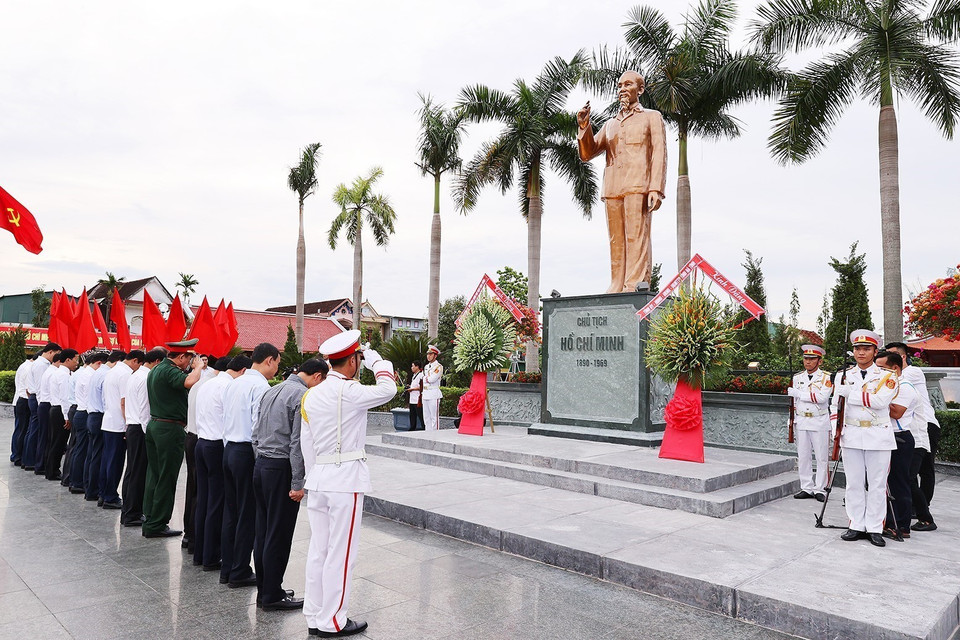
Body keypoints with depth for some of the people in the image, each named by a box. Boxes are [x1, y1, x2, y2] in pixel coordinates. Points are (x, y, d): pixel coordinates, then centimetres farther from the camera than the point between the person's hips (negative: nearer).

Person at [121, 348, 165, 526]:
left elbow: (124, 401, 22)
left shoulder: (134, 376, 16)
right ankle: (132, 515, 3)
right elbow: (145, 409, -19)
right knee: (138, 472, -3)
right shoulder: (147, 378, -16)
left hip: (131, 427, 10)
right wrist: (148, 433, -15)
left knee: (131, 470, 15)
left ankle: (127, 513, 23)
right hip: (140, 428, -10)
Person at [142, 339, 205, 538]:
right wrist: (198, 367, -16)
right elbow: (189, 382, -36)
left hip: (154, 425, 10)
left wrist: (194, 367, 16)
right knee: (166, 479, -1)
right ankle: (157, 525, 6)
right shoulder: (170, 371, -17)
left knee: (154, 475, 13)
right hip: (170, 428, -10)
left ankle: (149, 521, 20)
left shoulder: (154, 370, 15)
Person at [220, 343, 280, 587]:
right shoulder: (261, 386, -15)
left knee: (231, 511, 15)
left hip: (229, 448, 9)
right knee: (248, 515, 2)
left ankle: (227, 569, 23)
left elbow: (225, 420, 15)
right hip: (247, 452, -9)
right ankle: (240, 572, 11)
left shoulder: (233, 384, 12)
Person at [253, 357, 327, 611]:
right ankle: (272, 596, 11)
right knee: (279, 535, 1)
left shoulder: (272, 391, 12)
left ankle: (264, 590, 25)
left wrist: (261, 460, 19)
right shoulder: (304, 396, -14)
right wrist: (297, 484, -15)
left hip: (260, 466, 9)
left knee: (263, 531, 14)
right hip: (281, 469, -9)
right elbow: (297, 443, -18)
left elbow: (255, 433, 15)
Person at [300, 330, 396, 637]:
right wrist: (376, 360, 4)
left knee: (318, 550, 15)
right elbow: (387, 389, -11)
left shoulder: (311, 395, 9)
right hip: (346, 478, -8)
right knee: (340, 553, 3)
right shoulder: (348, 391, -16)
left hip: (318, 478, 8)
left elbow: (306, 443, 14)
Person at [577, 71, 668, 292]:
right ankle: (616, 289, 0)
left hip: (638, 186, -4)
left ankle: (635, 287, -17)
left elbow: (659, 155, 3)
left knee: (636, 238, -13)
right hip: (612, 188, 4)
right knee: (616, 241, 0)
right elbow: (587, 154, 21)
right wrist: (584, 127, 4)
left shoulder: (652, 117, 15)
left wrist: (656, 189, -11)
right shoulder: (610, 124, 28)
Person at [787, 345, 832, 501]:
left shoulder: (826, 377, -4)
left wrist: (798, 393, -17)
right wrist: (792, 419, 12)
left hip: (820, 423, -4)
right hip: (801, 422, 4)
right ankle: (807, 488, 15)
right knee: (803, 457, 7)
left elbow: (821, 397, -20)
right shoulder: (797, 378, 11)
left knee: (822, 458, 1)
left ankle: (820, 489, 10)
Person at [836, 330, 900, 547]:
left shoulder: (887, 376, 2)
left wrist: (852, 394, -11)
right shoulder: (843, 376, 9)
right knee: (854, 484, 6)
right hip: (851, 437, 2)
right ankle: (856, 526, 15)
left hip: (878, 437, -2)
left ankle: (875, 528, 13)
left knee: (877, 485, 4)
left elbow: (880, 401, -16)